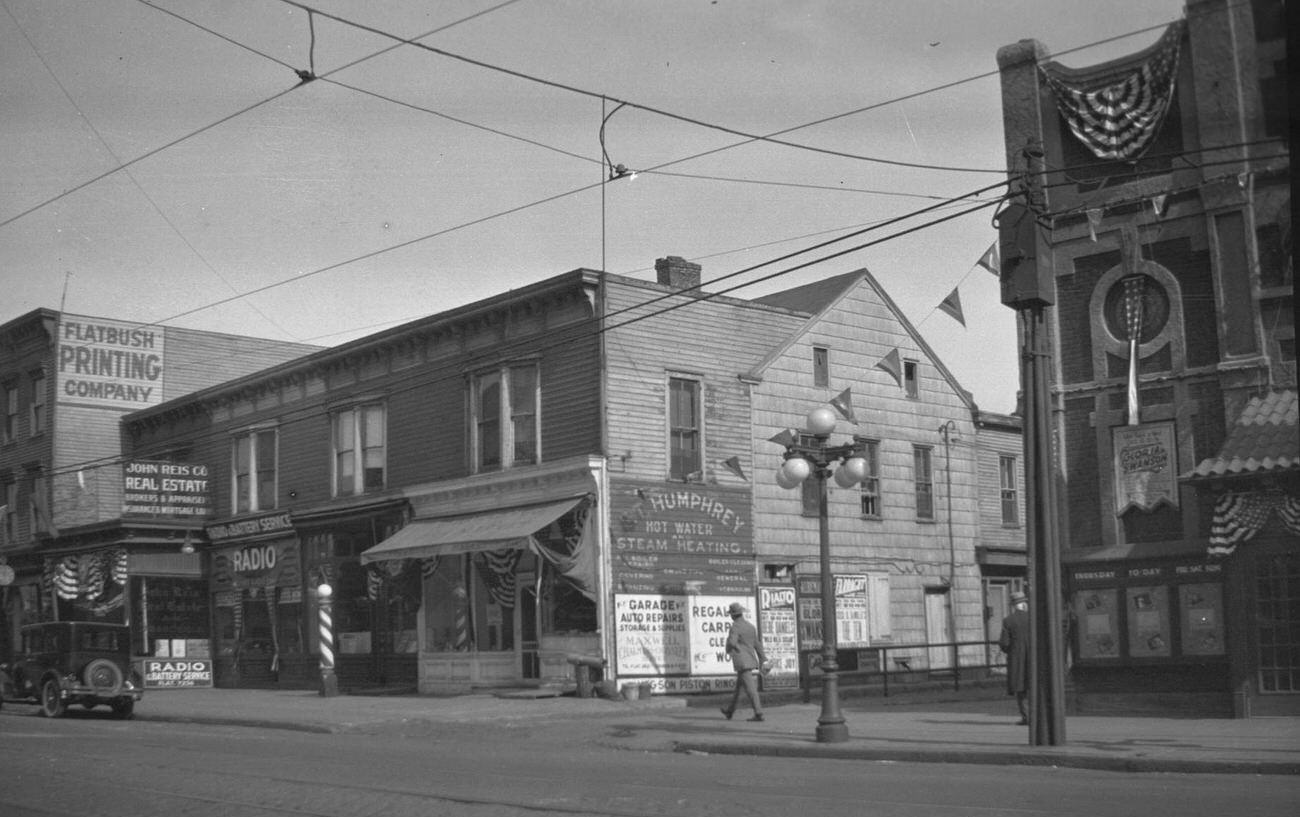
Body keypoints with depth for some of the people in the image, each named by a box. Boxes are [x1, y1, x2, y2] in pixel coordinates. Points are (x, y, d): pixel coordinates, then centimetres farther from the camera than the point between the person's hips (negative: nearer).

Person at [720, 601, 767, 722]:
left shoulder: (735, 627, -11)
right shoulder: (751, 626, 13)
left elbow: (732, 642, -27)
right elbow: (758, 645, 14)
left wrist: (729, 651, -4)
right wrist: (763, 660, 15)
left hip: (743, 663, -8)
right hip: (753, 661, 8)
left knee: (751, 689, -9)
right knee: (738, 687, 20)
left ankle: (759, 714, -14)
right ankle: (730, 711, 32)